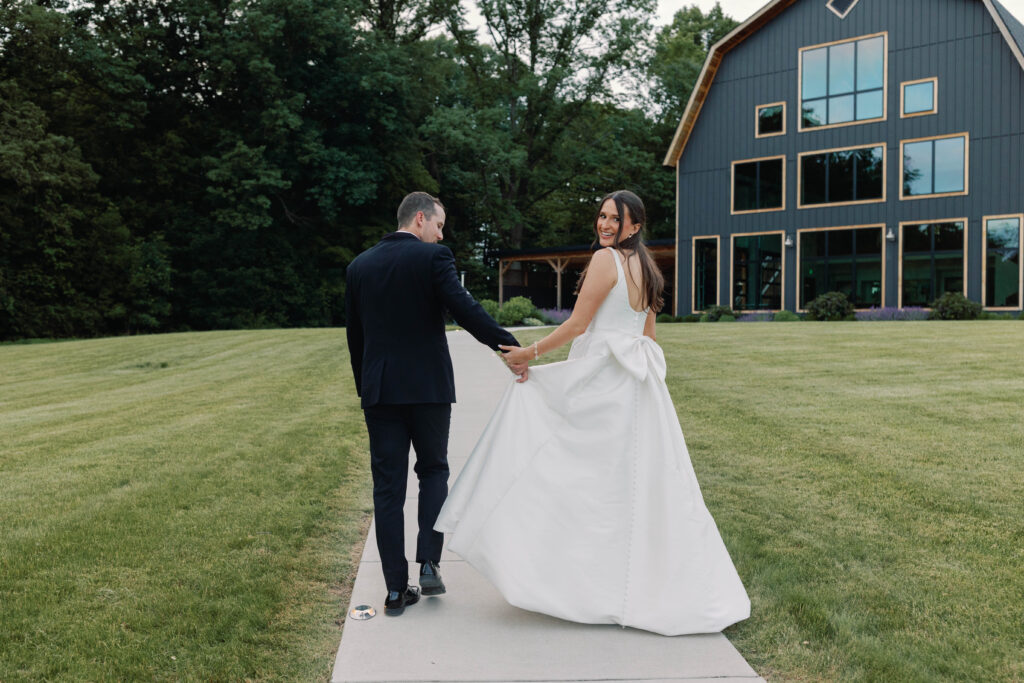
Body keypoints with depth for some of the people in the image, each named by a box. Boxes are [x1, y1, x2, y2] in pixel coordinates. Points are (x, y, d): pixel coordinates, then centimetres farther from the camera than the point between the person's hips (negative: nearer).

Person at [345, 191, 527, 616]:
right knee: (433, 471, 17)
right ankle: (429, 564, 5)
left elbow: (354, 335, 12)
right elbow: (465, 310, -18)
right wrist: (510, 347, -16)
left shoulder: (359, 266, 8)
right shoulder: (433, 258, -7)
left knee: (387, 487, 6)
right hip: (429, 386, -3)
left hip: (380, 390, 3)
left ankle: (396, 589, 8)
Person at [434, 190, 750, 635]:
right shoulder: (645, 267, 15)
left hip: (602, 384, -9)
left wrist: (531, 353, -4)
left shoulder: (606, 260, -11)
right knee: (642, 482, 12)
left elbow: (578, 323, -13)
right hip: (639, 385, 9)